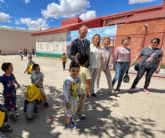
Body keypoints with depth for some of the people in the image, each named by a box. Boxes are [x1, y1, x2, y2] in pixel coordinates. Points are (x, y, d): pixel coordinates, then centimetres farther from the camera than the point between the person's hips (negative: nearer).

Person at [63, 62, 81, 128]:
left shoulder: (78, 78, -7)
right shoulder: (68, 80, -30)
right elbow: (65, 92, -27)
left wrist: (79, 95, 13)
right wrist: (67, 102, -25)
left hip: (75, 98, 7)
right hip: (69, 99, -7)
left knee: (74, 110, 26)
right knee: (69, 112, 13)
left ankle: (71, 121, 52)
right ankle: (67, 124, 39)